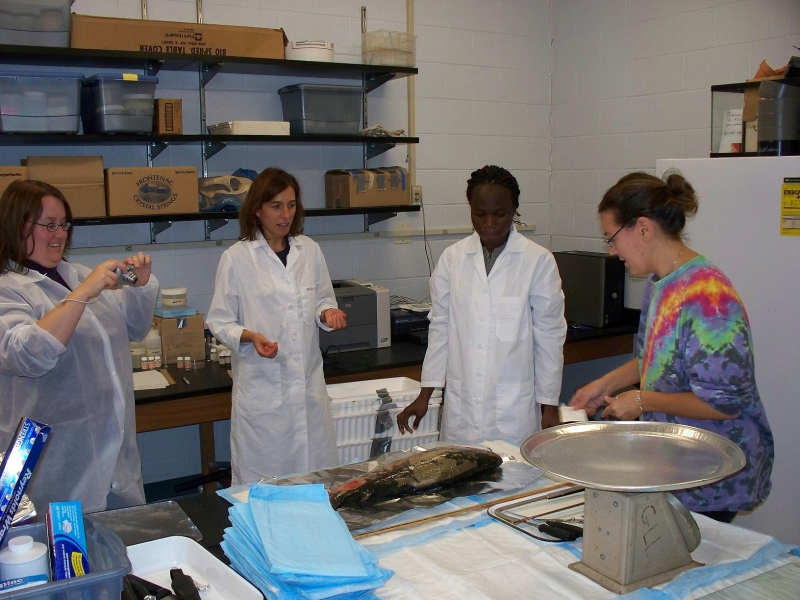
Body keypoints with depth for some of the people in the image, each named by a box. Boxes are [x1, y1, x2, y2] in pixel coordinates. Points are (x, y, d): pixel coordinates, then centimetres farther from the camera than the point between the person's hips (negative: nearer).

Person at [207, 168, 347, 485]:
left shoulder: (310, 250, 6)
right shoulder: (236, 258, -5)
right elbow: (219, 321, -2)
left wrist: (328, 312, -6)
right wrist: (251, 337, -20)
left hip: (308, 382, 4)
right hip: (262, 385, -3)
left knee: (315, 472, 8)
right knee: (262, 479, 4)